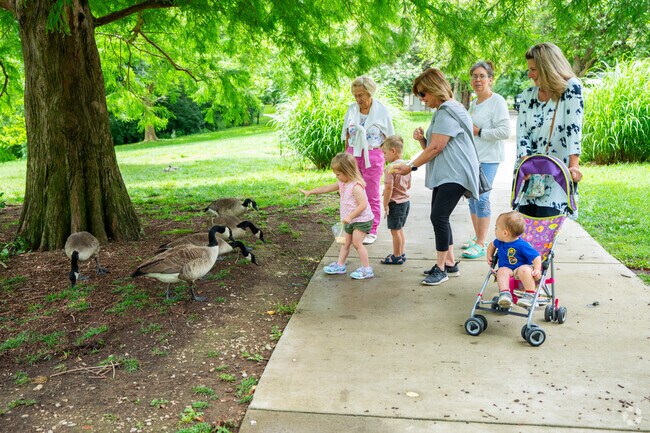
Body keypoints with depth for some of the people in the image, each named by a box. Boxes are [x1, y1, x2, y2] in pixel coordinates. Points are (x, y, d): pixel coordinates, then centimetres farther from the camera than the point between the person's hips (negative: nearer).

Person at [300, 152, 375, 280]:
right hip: (350, 221, 9)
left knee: (357, 243, -11)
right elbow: (326, 188, 14)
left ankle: (367, 269, -4)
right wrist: (310, 192, 17)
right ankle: (340, 265, 24)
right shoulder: (342, 183, 5)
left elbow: (363, 204, -30)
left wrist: (350, 216, -31)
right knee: (345, 242, 14)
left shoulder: (356, 186, -25)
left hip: (361, 219, -9)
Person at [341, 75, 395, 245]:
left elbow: (389, 137, 1)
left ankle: (372, 231, 14)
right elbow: (347, 134, 12)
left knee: (372, 196, 4)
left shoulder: (382, 110, -4)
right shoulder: (352, 109, 4)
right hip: (353, 154, 3)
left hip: (373, 156, -3)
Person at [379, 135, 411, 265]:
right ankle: (401, 253, 29)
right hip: (406, 200, 9)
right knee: (399, 229, 20)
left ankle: (397, 256, 13)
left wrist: (385, 204, -17)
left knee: (395, 230, 3)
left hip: (395, 203, -9)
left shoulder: (390, 168, -20)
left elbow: (388, 188, -25)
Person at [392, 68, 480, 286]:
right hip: (443, 174, 11)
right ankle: (450, 264, 20)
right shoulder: (442, 111, 20)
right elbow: (431, 148, 19)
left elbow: (436, 148, -18)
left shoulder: (449, 111, -13)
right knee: (439, 217, 10)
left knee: (439, 216, -14)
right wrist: (421, 139, -2)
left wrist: (411, 166, -11)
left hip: (455, 174, -11)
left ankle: (441, 268, -5)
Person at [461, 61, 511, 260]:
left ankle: (481, 244, -4)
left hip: (488, 159, -8)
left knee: (481, 198, -10)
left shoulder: (497, 101, -9)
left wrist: (478, 132, -15)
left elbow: (504, 131, -17)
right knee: (471, 197, 10)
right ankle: (477, 238, 22)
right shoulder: (473, 103, 16)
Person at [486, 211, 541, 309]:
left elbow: (536, 257, -17)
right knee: (502, 271, -30)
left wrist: (537, 270, -30)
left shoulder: (522, 245, -17)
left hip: (521, 267, -5)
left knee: (524, 270, -38)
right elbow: (492, 245, 30)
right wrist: (489, 257, 19)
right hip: (507, 268, 5)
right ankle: (504, 294, -42)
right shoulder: (499, 242, 5)